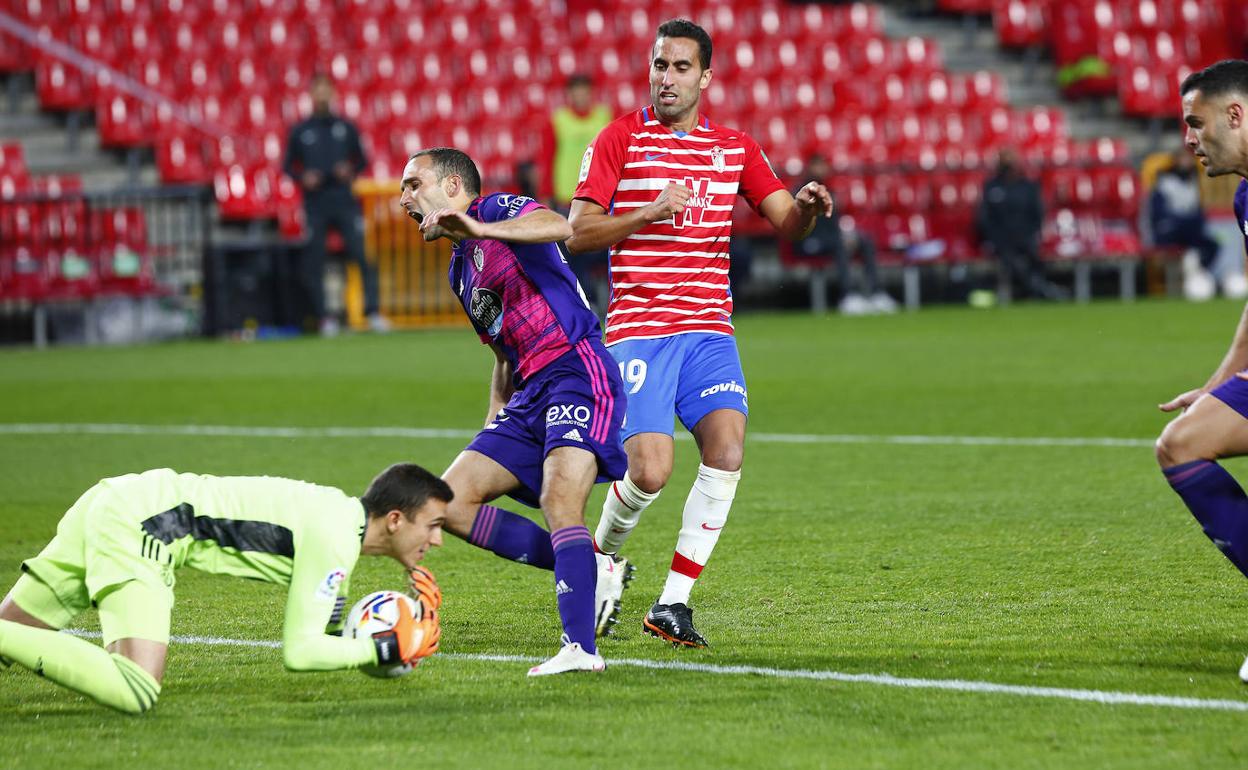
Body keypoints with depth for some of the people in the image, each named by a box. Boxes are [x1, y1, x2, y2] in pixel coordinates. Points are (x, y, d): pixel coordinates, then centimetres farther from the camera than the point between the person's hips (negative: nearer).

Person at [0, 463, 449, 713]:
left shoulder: (340, 514, 15)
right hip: (138, 527, -10)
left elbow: (330, 639, 21)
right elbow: (299, 652, -15)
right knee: (135, 695, -26)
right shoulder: (334, 539, -14)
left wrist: (411, 631, 8)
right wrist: (388, 650, -7)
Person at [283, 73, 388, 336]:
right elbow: (288, 166, 12)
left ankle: (373, 313, -10)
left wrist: (351, 171, -4)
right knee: (314, 261, -2)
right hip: (315, 203, 0)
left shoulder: (346, 127, 12)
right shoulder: (300, 131, 9)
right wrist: (303, 178, -8)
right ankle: (322, 317, 6)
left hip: (344, 200, 0)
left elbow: (362, 160, 17)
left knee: (362, 254, -11)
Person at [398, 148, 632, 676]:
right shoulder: (461, 270, 24)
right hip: (530, 395, 10)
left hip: (578, 372, -10)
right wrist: (492, 428, 21)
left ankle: (580, 647, -35)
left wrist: (480, 230, -39)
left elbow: (559, 226, -26)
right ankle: (592, 572, 1)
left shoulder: (496, 210, -2)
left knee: (559, 499, -27)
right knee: (452, 502, 0)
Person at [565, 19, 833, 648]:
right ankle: (603, 558, 19)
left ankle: (673, 604, -9)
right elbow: (579, 234, -3)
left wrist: (806, 207, -15)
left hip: (709, 329, 3)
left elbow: (786, 222, 9)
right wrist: (651, 212, -17)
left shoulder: (734, 147, 12)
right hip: (637, 330, -3)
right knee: (650, 472, -15)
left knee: (726, 448, -18)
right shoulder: (620, 138, 1)